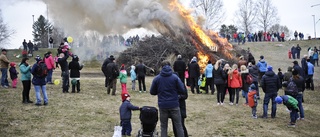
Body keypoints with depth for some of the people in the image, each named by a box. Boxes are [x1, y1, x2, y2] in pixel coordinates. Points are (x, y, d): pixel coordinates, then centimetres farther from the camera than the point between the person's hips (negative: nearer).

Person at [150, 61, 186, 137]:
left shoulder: (156, 78, -2)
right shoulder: (175, 77, -7)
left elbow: (152, 92, 4)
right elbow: (182, 90, -7)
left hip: (162, 106, 1)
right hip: (174, 105, -1)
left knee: (163, 127, 11)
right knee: (178, 126, 9)